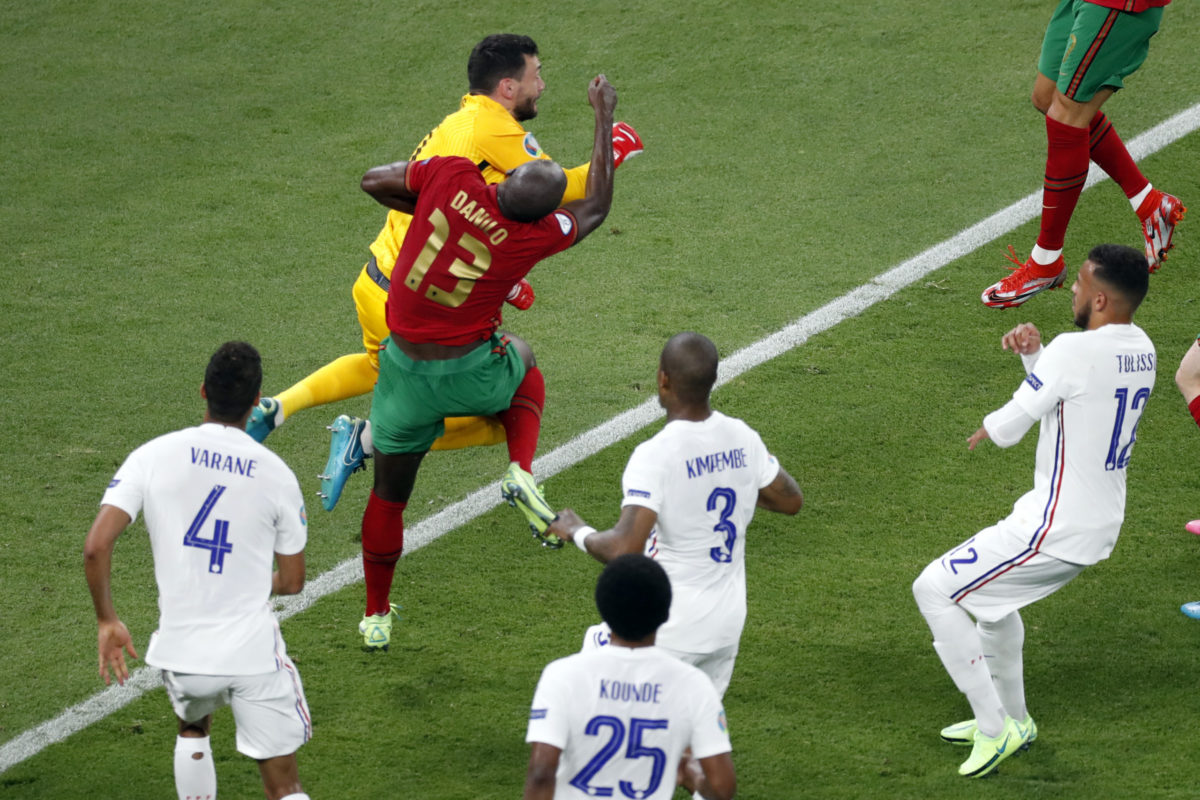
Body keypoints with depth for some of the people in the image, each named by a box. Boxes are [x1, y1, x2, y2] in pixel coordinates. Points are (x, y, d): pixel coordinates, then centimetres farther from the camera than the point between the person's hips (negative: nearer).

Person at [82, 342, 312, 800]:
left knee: (192, 731, 34)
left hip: (181, 649, 1)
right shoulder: (276, 474, -3)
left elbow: (96, 546, -13)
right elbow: (291, 582, 5)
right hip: (255, 653, -1)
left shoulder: (153, 457, -5)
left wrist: (107, 620, 1)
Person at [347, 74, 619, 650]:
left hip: (405, 369, 2)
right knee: (524, 366, 34)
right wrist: (605, 115, 12)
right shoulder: (535, 237, -16)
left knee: (390, 491, 20)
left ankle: (376, 615, 32)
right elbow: (597, 208, 6)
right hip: (469, 374, -2)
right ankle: (521, 473, 11)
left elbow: (374, 181, 1)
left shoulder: (453, 178, -16)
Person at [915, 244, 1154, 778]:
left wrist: (987, 428, 9)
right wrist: (1033, 354, -1)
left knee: (933, 590, -1)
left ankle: (994, 728, 1)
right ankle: (1012, 718, 43)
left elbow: (1009, 427, -15)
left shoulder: (1075, 351, -23)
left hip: (1054, 529, -9)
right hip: (1101, 525, 9)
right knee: (992, 591, 32)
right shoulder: (1140, 349, 4)